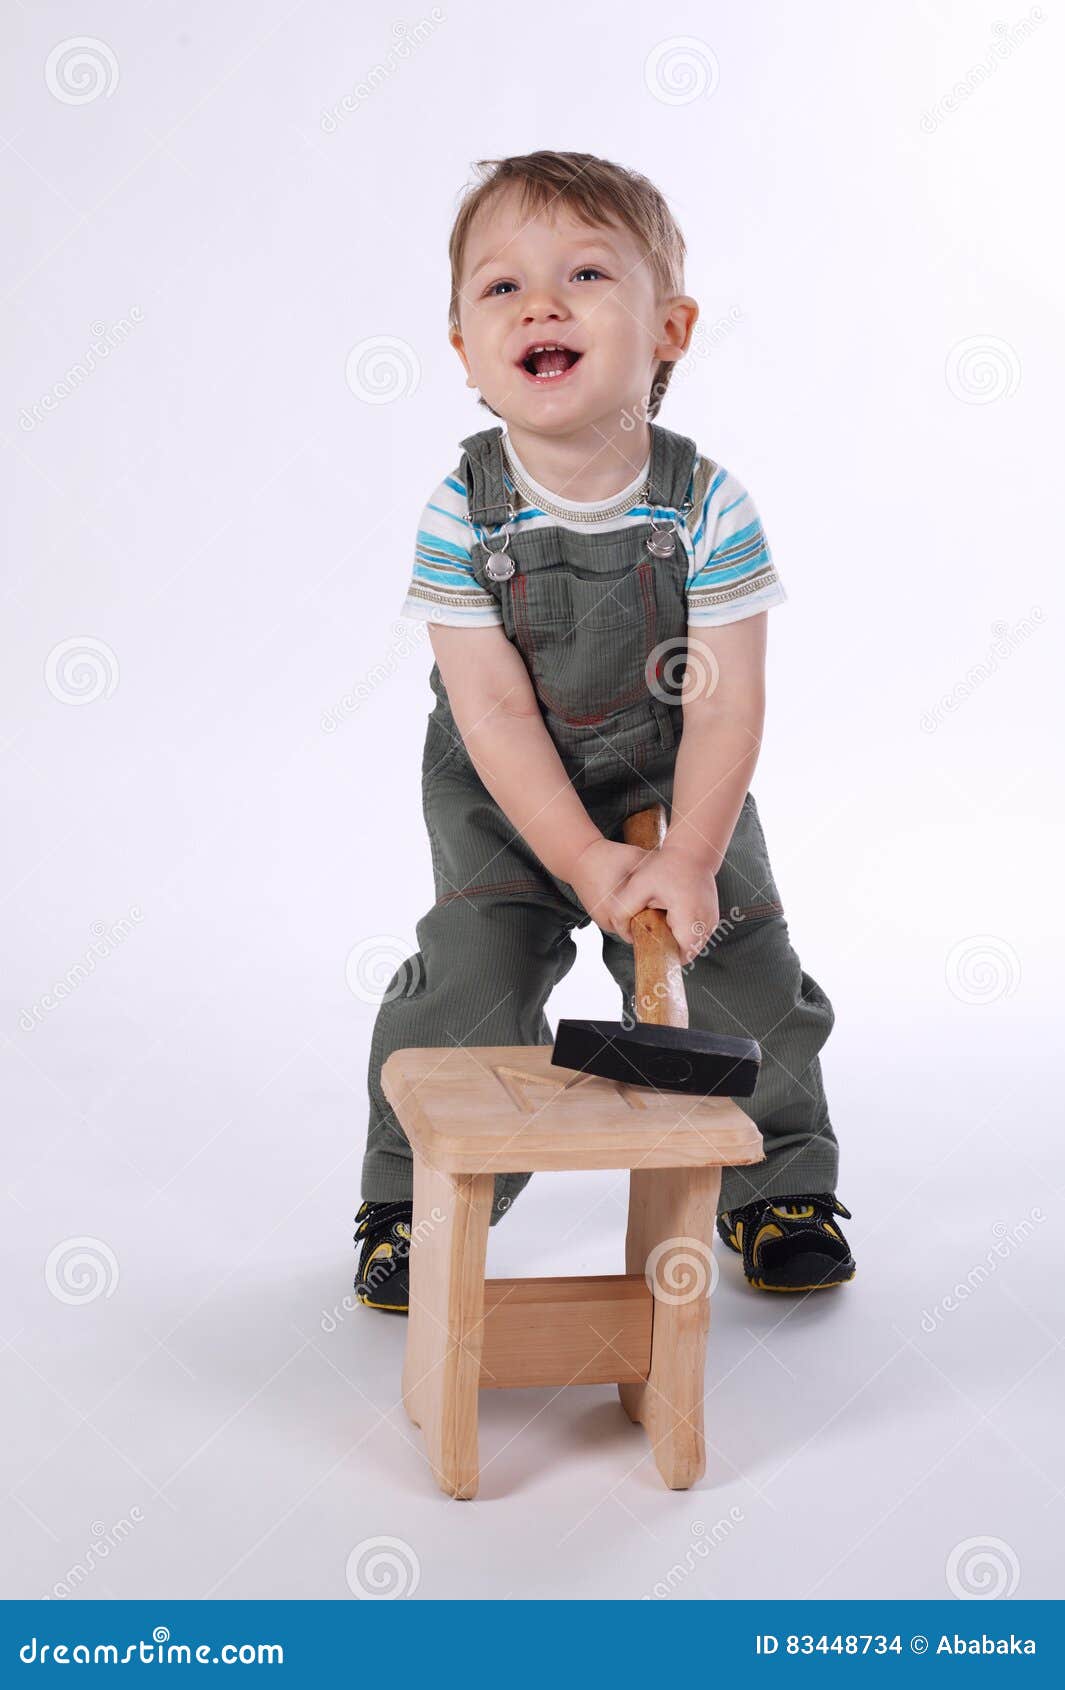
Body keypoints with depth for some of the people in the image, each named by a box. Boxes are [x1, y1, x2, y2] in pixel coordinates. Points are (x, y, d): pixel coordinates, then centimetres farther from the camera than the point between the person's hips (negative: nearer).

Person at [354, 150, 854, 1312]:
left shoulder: (708, 505, -20)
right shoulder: (462, 514, -20)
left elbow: (727, 702, -19)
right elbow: (494, 711, -21)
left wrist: (690, 859, -26)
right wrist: (586, 859, -26)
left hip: (675, 789, 1)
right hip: (502, 800, -1)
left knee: (742, 979, 2)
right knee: (468, 988, -10)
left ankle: (778, 1183, 25)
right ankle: (415, 1199, 11)